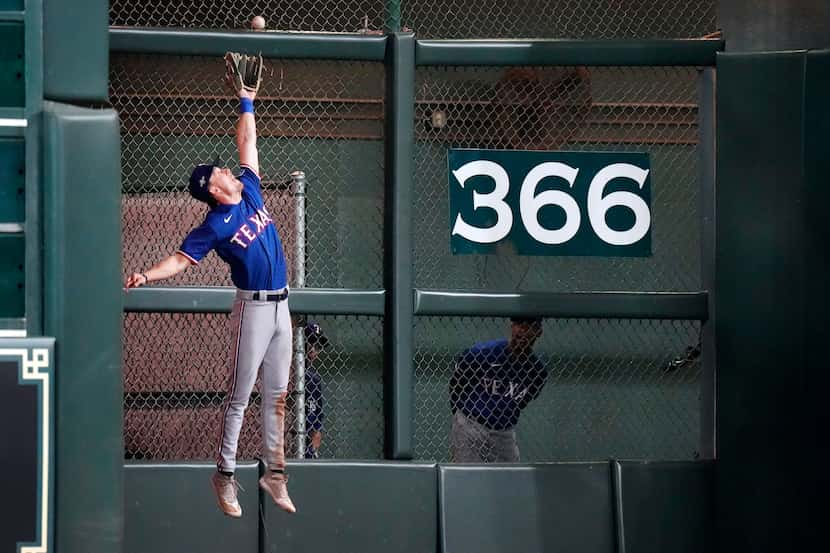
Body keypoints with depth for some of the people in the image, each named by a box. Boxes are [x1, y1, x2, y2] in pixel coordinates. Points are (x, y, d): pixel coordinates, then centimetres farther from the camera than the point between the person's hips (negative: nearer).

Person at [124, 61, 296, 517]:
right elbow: (181, 259, -17)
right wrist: (145, 277, -32)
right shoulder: (215, 226, -11)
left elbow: (247, 143, 17)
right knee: (240, 396, -4)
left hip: (281, 307, 7)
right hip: (254, 307, -7)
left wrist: (246, 105, 15)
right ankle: (224, 475, 0)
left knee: (277, 397, 9)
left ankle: (274, 473, 14)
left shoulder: (249, 188, 8)